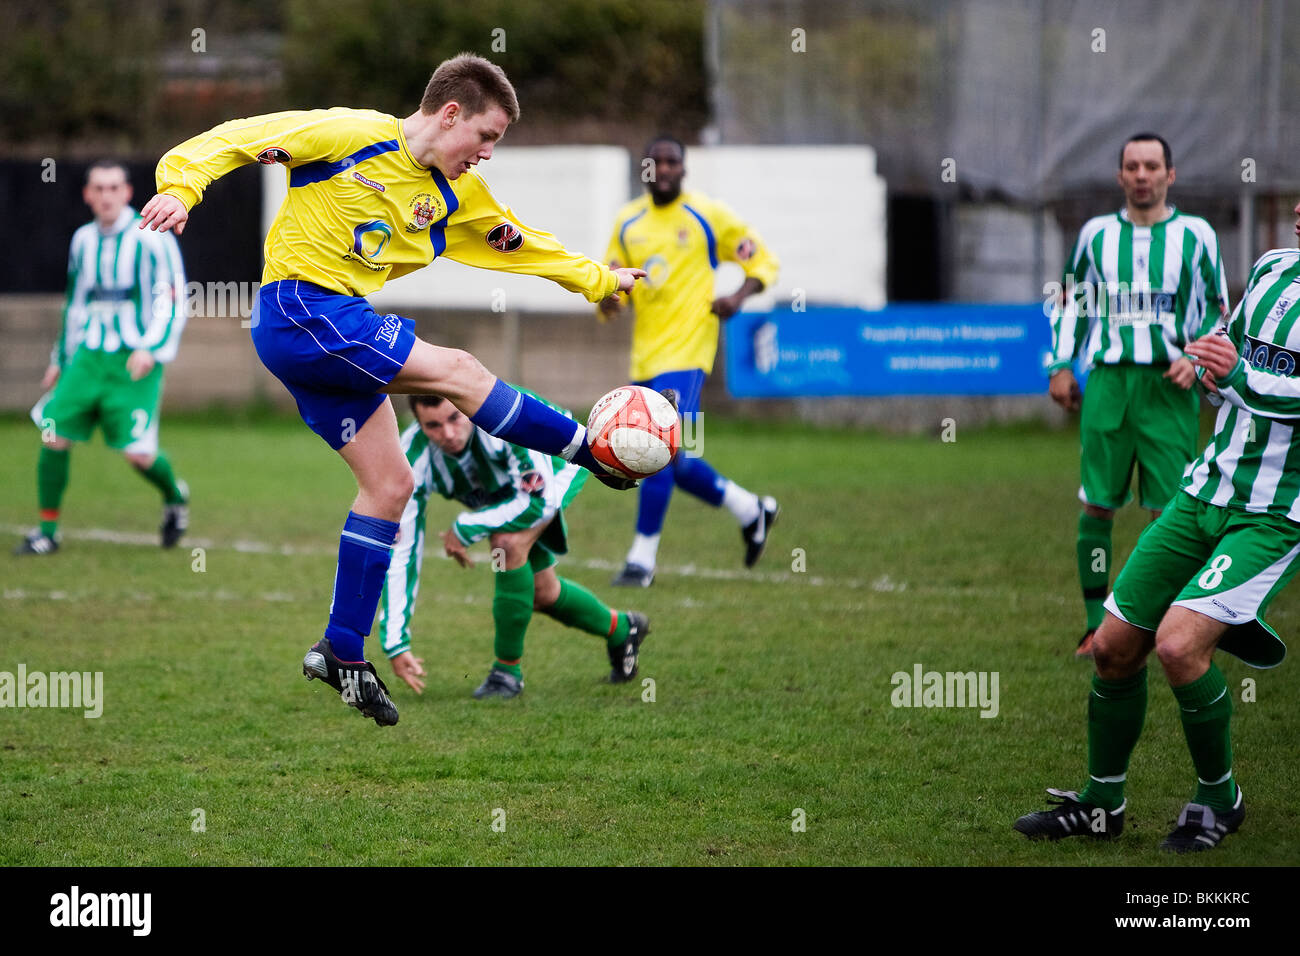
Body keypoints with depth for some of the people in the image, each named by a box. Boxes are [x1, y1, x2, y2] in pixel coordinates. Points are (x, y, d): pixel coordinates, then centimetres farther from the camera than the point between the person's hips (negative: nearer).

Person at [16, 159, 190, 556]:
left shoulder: (152, 240, -7)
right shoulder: (83, 240, 11)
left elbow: (172, 301, -7)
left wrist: (150, 349, -20)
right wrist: (60, 359, 24)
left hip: (135, 360, -5)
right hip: (88, 357, 5)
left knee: (138, 452, -12)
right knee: (54, 435, -10)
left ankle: (175, 497, 21)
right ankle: (47, 531, 3)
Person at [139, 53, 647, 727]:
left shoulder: (455, 195, 11)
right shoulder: (352, 135, -11)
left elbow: (521, 243, 26)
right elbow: (236, 138, -10)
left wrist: (600, 280, 28)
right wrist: (180, 187, -25)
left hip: (338, 325, 9)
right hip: (297, 308, -9)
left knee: (389, 483, 4)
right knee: (458, 373, -14)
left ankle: (343, 652, 10)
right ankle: (591, 451, 1)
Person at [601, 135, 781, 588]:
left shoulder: (708, 215, -1)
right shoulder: (627, 222, 11)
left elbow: (764, 260, 6)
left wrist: (740, 295, -13)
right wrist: (608, 300, -7)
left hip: (685, 352, -6)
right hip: (645, 356, 6)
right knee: (673, 461, 10)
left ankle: (642, 558, -12)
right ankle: (751, 510, 31)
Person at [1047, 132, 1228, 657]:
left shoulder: (1195, 235, 5)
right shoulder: (1097, 234, 11)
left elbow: (1217, 309, 10)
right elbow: (1071, 300, 21)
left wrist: (1196, 359, -5)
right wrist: (1061, 365, 12)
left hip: (1169, 384, -2)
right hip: (1108, 379, 2)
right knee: (1096, 506, -2)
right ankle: (1096, 624, 6)